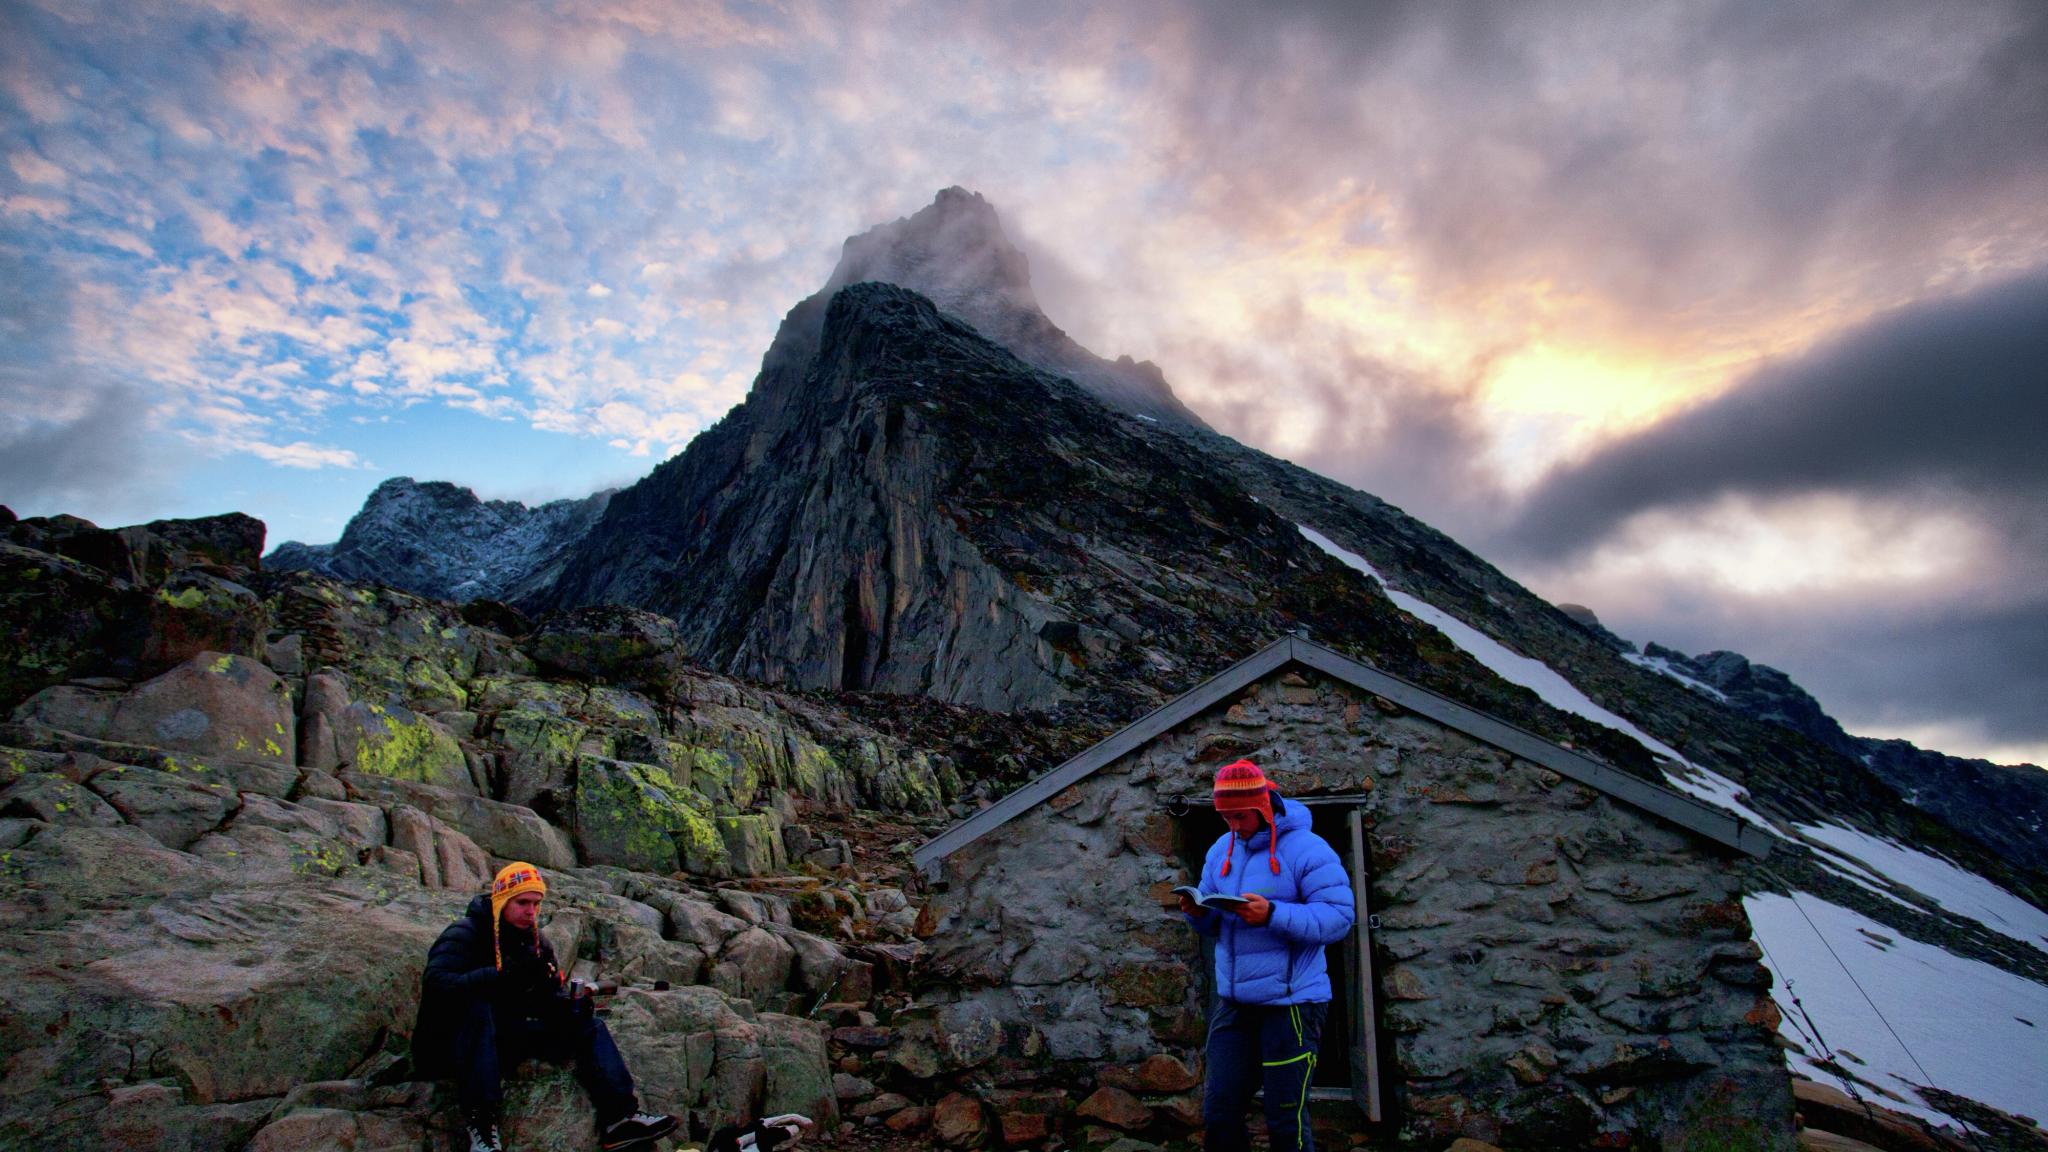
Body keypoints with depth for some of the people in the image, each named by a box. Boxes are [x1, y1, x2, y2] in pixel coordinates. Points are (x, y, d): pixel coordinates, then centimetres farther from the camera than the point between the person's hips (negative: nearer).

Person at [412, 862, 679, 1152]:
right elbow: (435, 984, -31)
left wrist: (573, 1006, -20)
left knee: (589, 1025, -6)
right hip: (452, 1046, -6)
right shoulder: (463, 935, -13)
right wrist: (501, 974, -43)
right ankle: (479, 1119, -37)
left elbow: (552, 1001, 5)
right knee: (477, 1004, -37)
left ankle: (619, 1117, -20)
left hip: (504, 1038, 7)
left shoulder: (537, 943, 7)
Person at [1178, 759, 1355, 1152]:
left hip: (1291, 1003, -6)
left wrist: (1273, 914, -30)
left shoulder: (1305, 849, -12)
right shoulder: (1221, 850, 9)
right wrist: (1198, 911, -10)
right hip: (1233, 1003, 6)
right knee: (1218, 1117, 8)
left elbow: (1338, 917, -19)